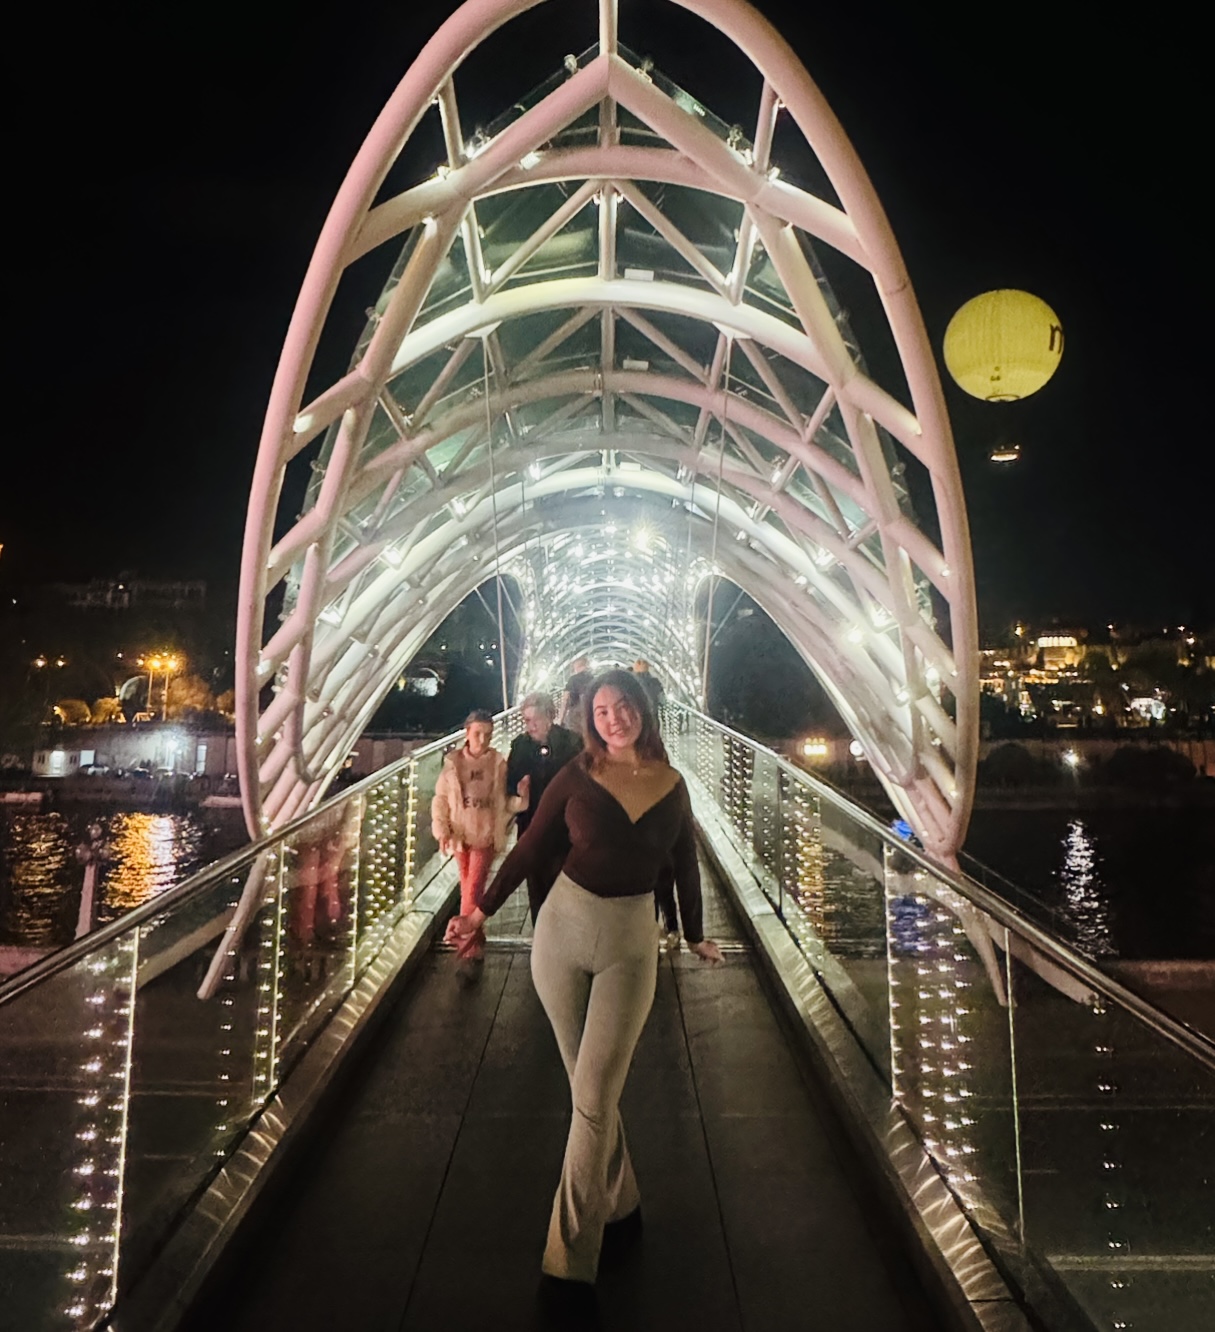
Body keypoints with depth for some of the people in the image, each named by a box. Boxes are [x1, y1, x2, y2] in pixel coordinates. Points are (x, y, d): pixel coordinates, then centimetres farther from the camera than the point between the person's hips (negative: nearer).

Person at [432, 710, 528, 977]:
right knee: (467, 891, 15)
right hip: (460, 835, 2)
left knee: (473, 891, -8)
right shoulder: (453, 763, -5)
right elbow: (441, 799, -1)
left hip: (486, 836, -2)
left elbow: (504, 802, 1)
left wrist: (520, 797, -20)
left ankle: (467, 949, 0)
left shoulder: (498, 764, -6)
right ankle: (475, 944, 34)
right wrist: (442, 830, -11)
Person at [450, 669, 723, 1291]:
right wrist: (483, 908, 3)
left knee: (594, 1096, -2)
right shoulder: (576, 776, -5)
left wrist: (694, 936, 20)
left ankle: (572, 1251, 15)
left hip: (631, 941, 0)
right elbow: (532, 846, 2)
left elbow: (684, 865, 11)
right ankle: (618, 1198, 37)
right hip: (564, 926, 0)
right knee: (591, 1084, 13)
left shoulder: (671, 784, 0)